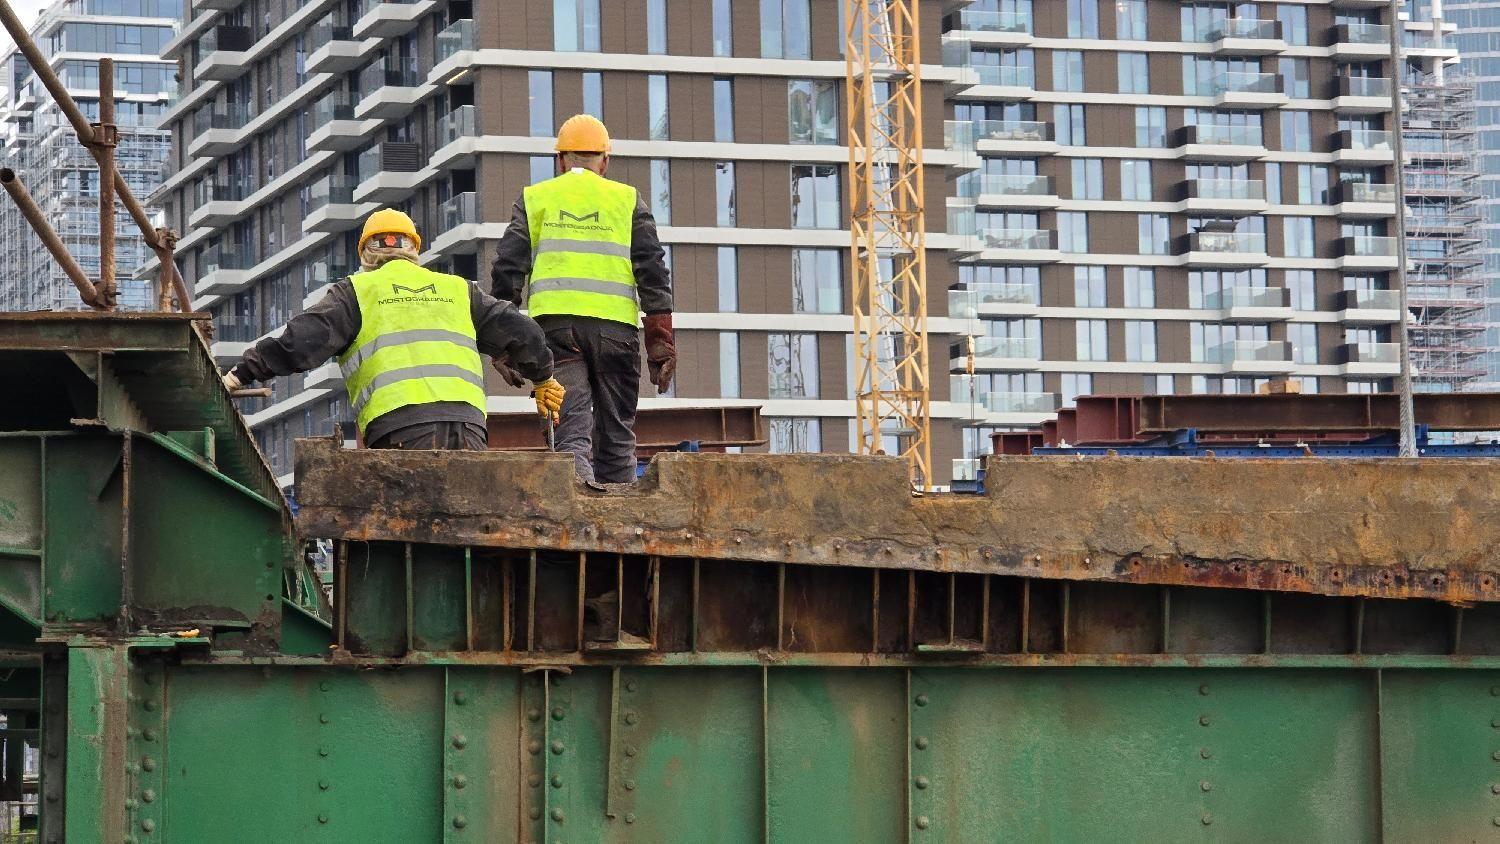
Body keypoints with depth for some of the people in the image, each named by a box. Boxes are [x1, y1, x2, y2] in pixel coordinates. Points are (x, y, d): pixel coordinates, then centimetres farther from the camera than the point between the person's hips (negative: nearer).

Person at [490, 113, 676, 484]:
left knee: (572, 429, -9)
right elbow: (653, 272, 6)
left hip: (555, 322, 0)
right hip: (615, 325, 0)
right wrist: (660, 341, 5)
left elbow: (507, 269, 8)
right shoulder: (627, 200, 15)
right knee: (616, 436, 8)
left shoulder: (534, 198, 16)